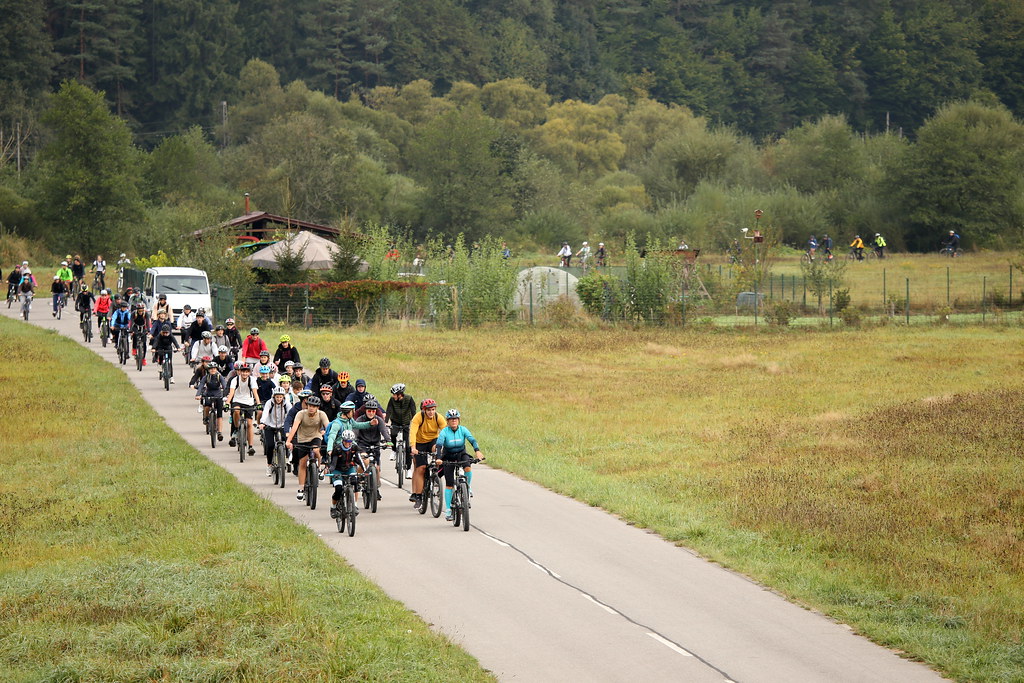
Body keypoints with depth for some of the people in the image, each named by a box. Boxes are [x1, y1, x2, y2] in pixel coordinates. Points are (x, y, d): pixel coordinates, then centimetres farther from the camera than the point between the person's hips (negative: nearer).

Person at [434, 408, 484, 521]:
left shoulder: (463, 430, -13)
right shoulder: (444, 432, -18)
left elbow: (472, 440, -24)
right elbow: (439, 445, -29)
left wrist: (477, 451, -43)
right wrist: (439, 459, -46)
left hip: (461, 454, 1)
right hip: (448, 458, -1)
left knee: (468, 468, -32)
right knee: (449, 484, -5)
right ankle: (448, 510, 3)